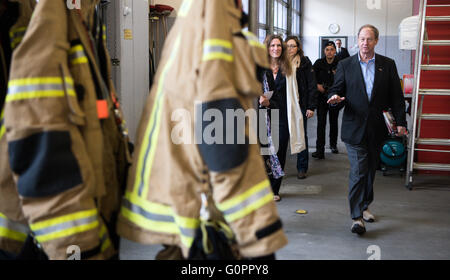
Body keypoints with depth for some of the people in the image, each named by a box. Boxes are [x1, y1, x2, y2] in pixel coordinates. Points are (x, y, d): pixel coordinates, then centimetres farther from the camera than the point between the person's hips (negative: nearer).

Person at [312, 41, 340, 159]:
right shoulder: (318, 63, 0)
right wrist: (317, 85, -7)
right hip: (322, 97, 0)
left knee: (334, 122, 14)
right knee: (321, 123, -8)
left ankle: (333, 145, 34)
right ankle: (320, 150, -9)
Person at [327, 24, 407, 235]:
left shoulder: (388, 65, 7)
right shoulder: (345, 65, 4)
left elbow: (396, 96, 6)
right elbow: (335, 90, 6)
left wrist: (400, 121, 0)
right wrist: (334, 98, -18)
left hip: (377, 128, 2)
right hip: (354, 128, -2)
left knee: (370, 170, 13)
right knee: (358, 171, -8)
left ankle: (364, 206, 31)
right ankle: (357, 216, -5)